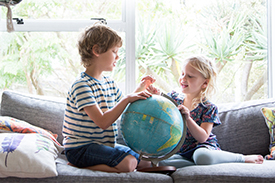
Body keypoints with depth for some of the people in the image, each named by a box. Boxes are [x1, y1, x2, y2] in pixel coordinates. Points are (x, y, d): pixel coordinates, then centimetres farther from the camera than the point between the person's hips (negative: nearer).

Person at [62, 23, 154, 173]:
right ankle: (77, 165, -11)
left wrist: (139, 90, 14)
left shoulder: (109, 83, 12)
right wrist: (127, 99, -24)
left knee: (146, 161, 5)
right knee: (128, 162, -28)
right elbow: (103, 122, -25)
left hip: (105, 144, 10)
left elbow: (124, 108, 27)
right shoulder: (82, 85, -17)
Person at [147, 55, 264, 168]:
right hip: (181, 153, 4)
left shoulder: (208, 108, -8)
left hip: (203, 147, -4)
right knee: (162, 162, -26)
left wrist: (187, 118, -31)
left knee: (201, 156, -41)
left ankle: (244, 158, -15)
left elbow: (203, 137, -17)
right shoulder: (174, 97, 3)